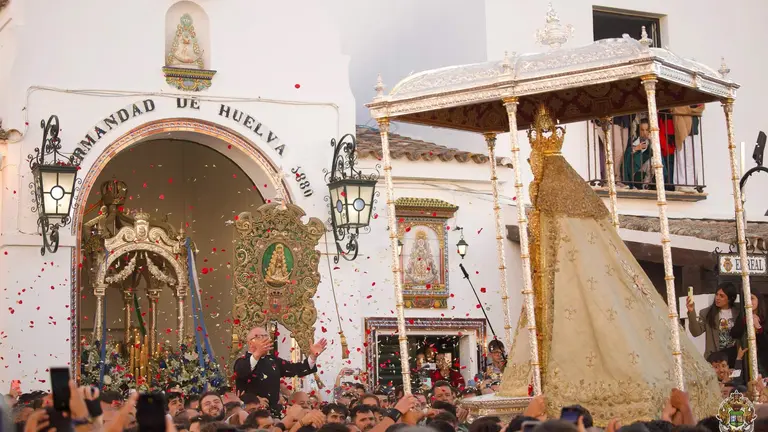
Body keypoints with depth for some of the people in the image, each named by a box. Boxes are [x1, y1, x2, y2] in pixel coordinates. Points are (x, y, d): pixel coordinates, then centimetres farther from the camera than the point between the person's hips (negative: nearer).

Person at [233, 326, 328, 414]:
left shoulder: (273, 361, 18)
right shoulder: (243, 362, -4)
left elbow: (296, 369, 10)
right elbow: (241, 373, -28)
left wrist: (312, 356, -7)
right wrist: (257, 354, -44)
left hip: (273, 412, 6)